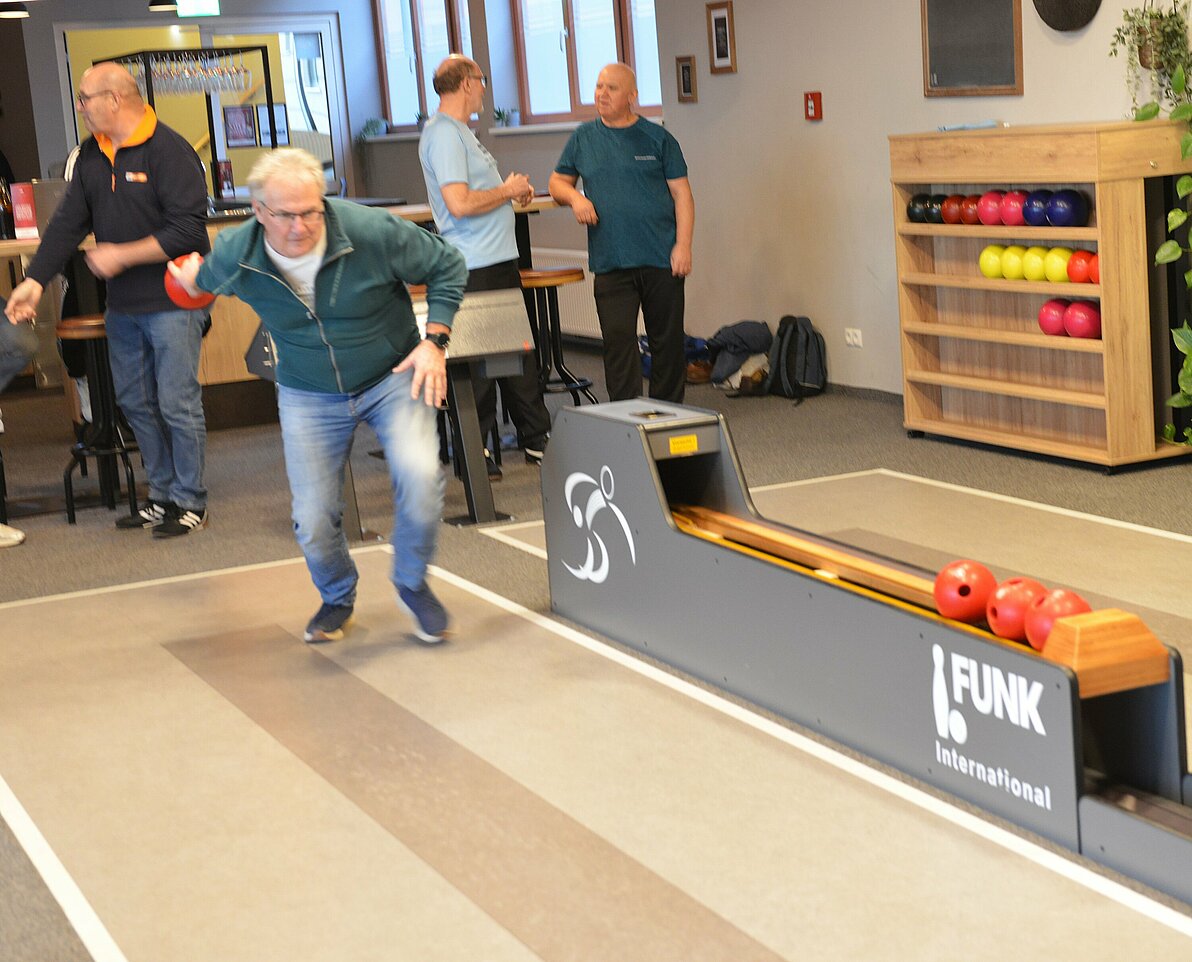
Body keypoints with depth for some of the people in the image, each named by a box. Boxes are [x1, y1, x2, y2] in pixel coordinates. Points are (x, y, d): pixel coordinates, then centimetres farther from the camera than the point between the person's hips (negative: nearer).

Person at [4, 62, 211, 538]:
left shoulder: (169, 151, -14)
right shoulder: (92, 154, 9)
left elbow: (188, 231, -20)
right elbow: (68, 222, 8)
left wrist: (122, 256, -16)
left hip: (172, 301, -8)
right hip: (122, 303, 8)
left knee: (177, 404, -2)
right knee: (136, 403, 13)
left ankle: (190, 502, 10)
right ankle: (163, 496, 26)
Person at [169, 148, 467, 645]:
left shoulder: (372, 231, -24)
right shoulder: (234, 258, -17)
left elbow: (447, 265, -8)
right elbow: (203, 279, 11)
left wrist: (434, 341, -15)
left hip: (393, 376, -2)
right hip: (309, 394, 2)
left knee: (419, 474, -27)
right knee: (313, 520, -3)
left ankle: (412, 584, 2)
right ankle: (337, 599, 32)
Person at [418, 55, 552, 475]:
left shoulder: (459, 132, 18)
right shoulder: (443, 134, -15)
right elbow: (459, 203, -25)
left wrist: (513, 190, 12)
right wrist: (507, 191, -11)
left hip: (499, 259, 11)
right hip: (476, 268, -11)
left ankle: (536, 440, 23)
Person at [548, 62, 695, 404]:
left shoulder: (657, 138, 4)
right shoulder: (584, 137, 11)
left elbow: (681, 194, 3)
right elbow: (558, 182, 18)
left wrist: (683, 246, -7)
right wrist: (574, 197, -5)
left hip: (662, 260, -1)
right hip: (610, 263, 1)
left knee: (667, 341, 6)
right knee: (618, 342, -5)